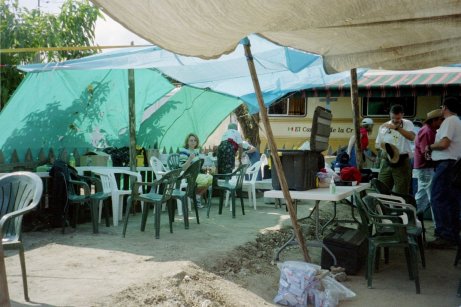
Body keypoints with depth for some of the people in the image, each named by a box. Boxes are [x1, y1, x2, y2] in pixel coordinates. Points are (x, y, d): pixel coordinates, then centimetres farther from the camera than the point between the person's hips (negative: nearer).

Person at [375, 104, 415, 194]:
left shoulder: (407, 124, 2)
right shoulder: (383, 127, 8)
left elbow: (411, 137, -18)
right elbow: (377, 145, 16)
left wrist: (397, 127, -27)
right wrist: (381, 145, -7)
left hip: (402, 162, -2)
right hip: (386, 162, 2)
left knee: (401, 193, 1)